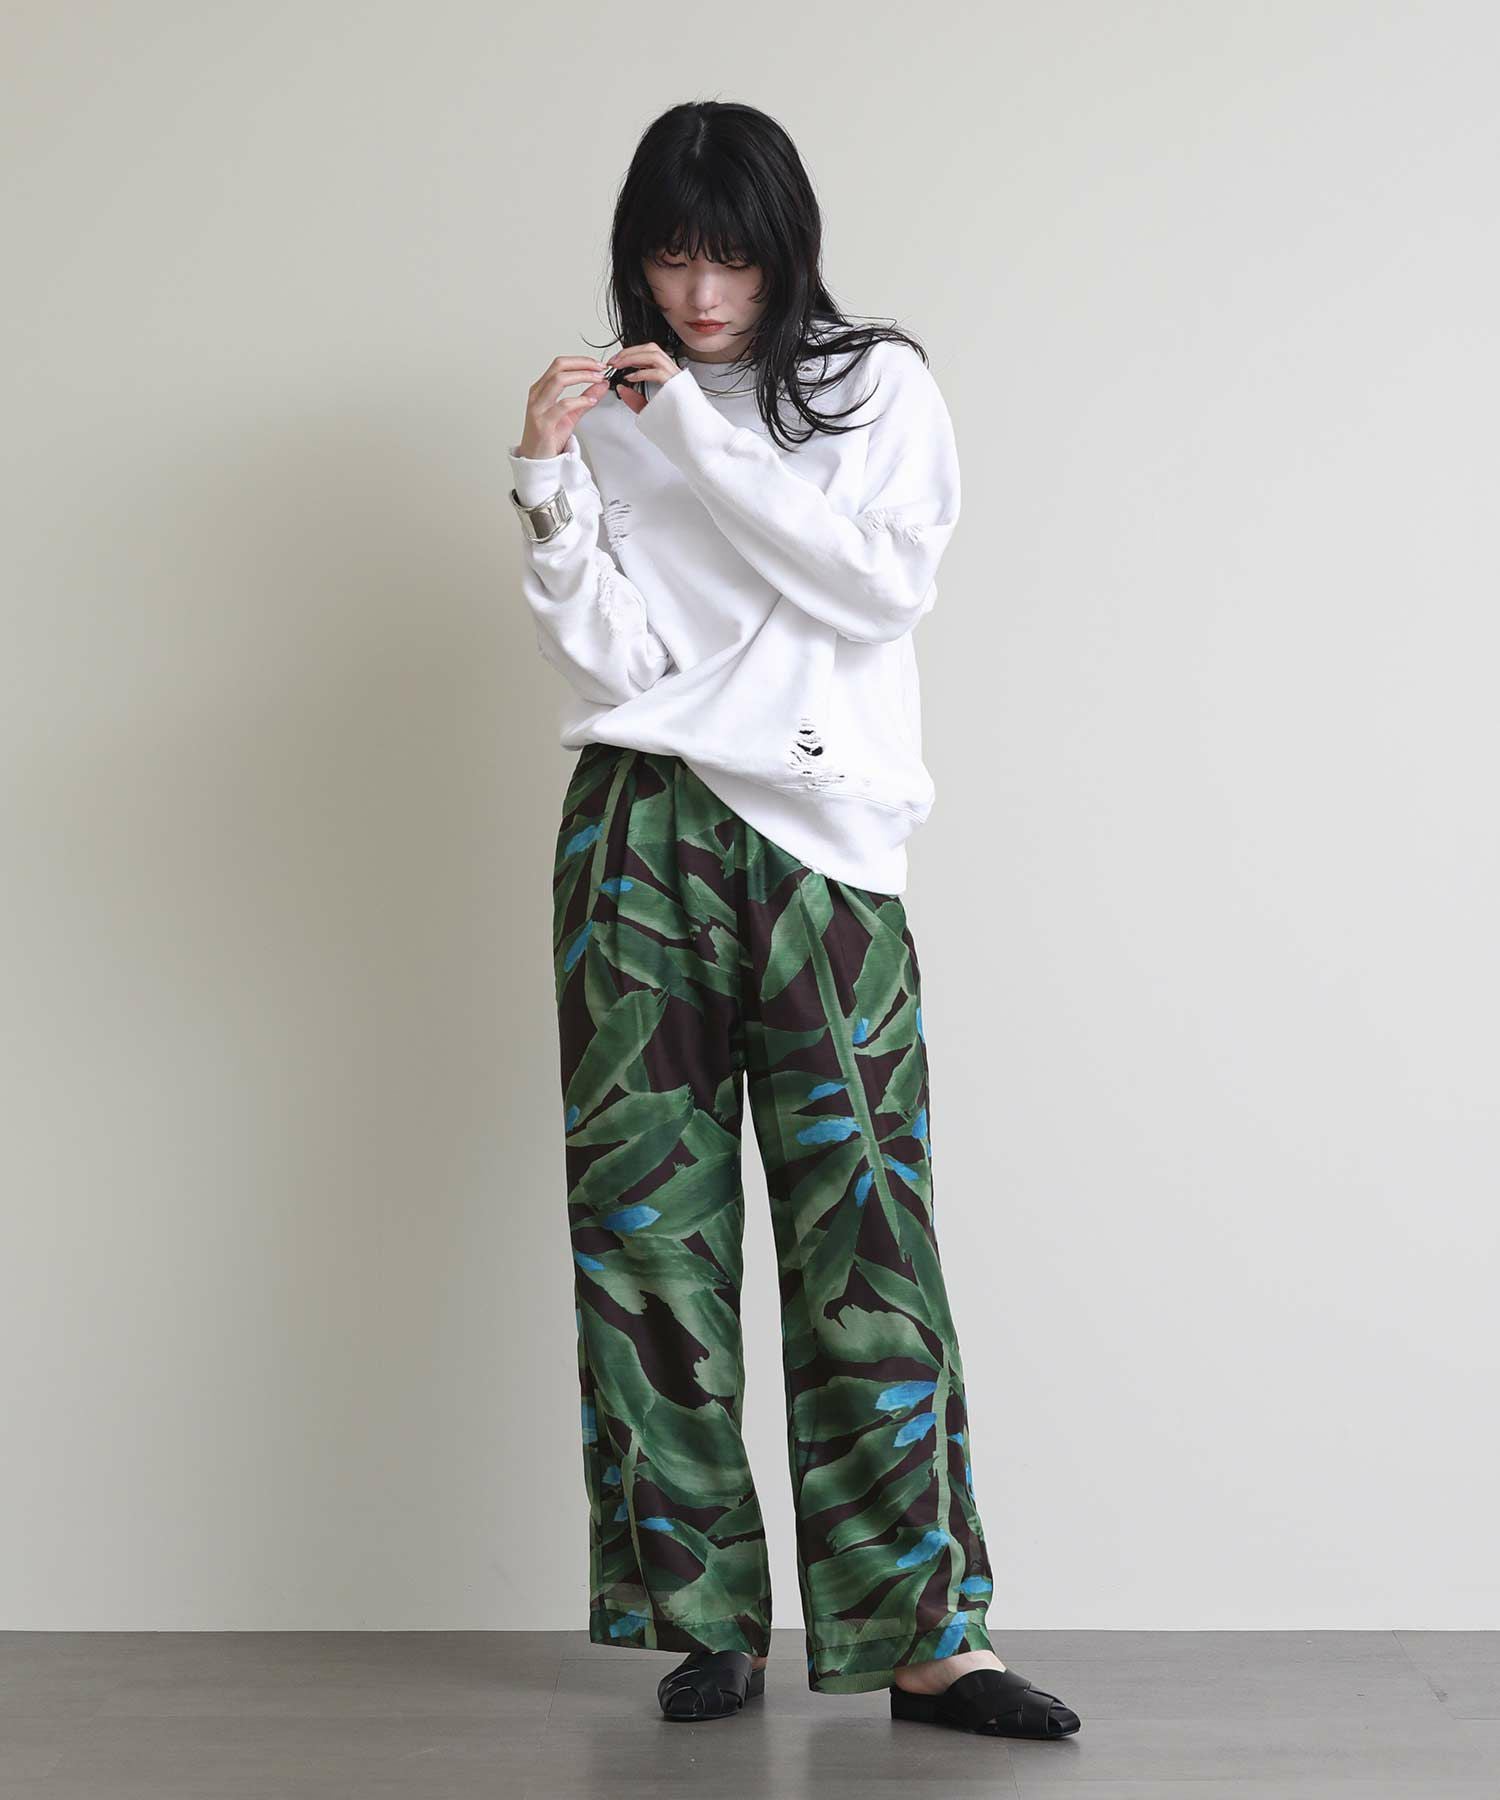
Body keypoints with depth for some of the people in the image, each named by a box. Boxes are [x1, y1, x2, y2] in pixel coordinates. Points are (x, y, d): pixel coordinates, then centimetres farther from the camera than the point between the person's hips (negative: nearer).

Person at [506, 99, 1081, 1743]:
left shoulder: (877, 387, 8)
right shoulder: (615, 420, 12)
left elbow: (884, 586, -8)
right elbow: (602, 663, 2)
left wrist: (704, 437, -9)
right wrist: (551, 481, -10)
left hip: (819, 847, -2)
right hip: (638, 845, 2)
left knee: (862, 1236, -7)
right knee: (649, 1228, -1)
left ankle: (924, 1634, -2)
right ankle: (706, 1618, 9)